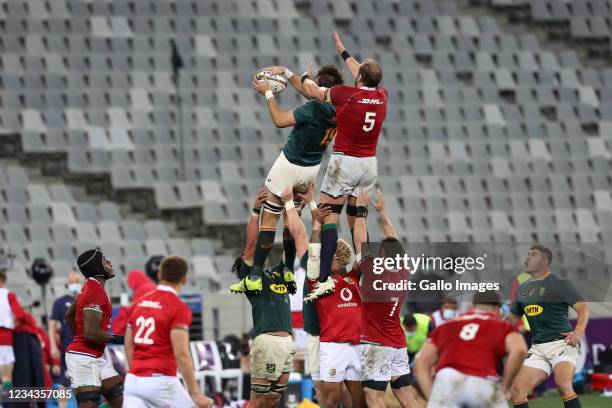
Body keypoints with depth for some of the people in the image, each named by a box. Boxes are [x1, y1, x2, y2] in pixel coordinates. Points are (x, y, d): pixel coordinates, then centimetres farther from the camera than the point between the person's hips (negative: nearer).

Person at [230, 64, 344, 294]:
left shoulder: (314, 109, -27)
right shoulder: (338, 110, -4)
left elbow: (279, 120, -22)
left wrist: (268, 93, -11)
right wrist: (285, 72, 15)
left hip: (289, 166, -7)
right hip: (312, 169, 7)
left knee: (269, 220, -1)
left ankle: (255, 277, -2)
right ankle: (290, 271, 24)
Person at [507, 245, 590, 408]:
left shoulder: (560, 284, -4)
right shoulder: (523, 289, 17)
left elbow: (583, 307, -11)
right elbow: (513, 317, 29)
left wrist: (578, 332, -25)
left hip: (561, 343, -7)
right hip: (538, 348, 7)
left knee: (563, 384, -29)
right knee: (517, 389, -3)